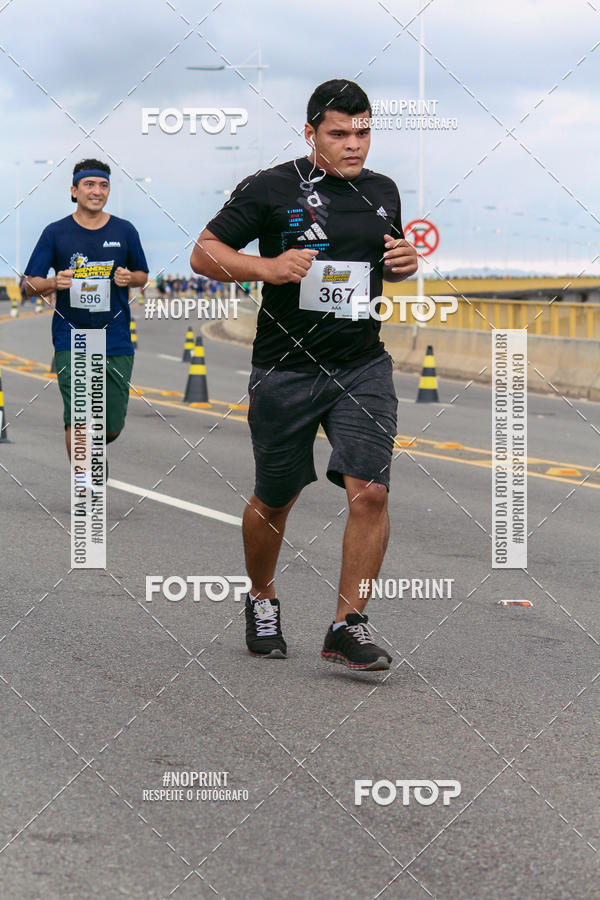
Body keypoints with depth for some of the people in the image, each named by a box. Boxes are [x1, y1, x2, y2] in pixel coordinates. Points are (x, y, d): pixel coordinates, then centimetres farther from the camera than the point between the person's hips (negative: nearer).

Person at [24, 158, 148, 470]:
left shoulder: (124, 231, 5)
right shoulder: (56, 233, 1)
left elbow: (143, 276, 17)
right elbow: (30, 285, 4)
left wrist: (129, 278, -6)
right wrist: (54, 283, -18)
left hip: (115, 340, 2)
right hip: (70, 338, -2)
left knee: (112, 427, 5)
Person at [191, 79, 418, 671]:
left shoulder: (382, 192, 9)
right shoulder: (270, 189, -7)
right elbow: (203, 253, -4)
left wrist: (406, 262, 1)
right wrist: (268, 267, -20)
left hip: (363, 367, 3)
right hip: (285, 371, -3)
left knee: (369, 492, -13)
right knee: (274, 500, 11)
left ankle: (347, 626, -4)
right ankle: (261, 599, 37)